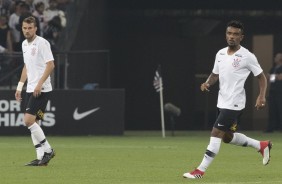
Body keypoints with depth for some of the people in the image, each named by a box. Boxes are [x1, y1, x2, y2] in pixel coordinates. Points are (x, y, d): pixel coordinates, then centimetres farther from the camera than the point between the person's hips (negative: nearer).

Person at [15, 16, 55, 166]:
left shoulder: (42, 43, -11)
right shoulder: (24, 44, 15)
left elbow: (50, 64, -16)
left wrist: (39, 84, -22)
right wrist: (19, 87, 20)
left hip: (42, 89, -9)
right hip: (30, 89, 9)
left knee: (29, 120, -17)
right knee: (32, 122, 4)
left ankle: (47, 150, -6)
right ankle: (41, 157, 6)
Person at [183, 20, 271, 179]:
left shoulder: (247, 56, -10)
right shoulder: (220, 54, 9)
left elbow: (262, 77, -3)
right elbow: (215, 75, 20)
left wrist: (262, 96, -16)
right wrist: (207, 83, -2)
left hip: (234, 103, -8)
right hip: (222, 102, 8)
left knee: (216, 133, -12)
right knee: (227, 137, 17)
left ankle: (201, 171, -8)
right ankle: (261, 146, 35)